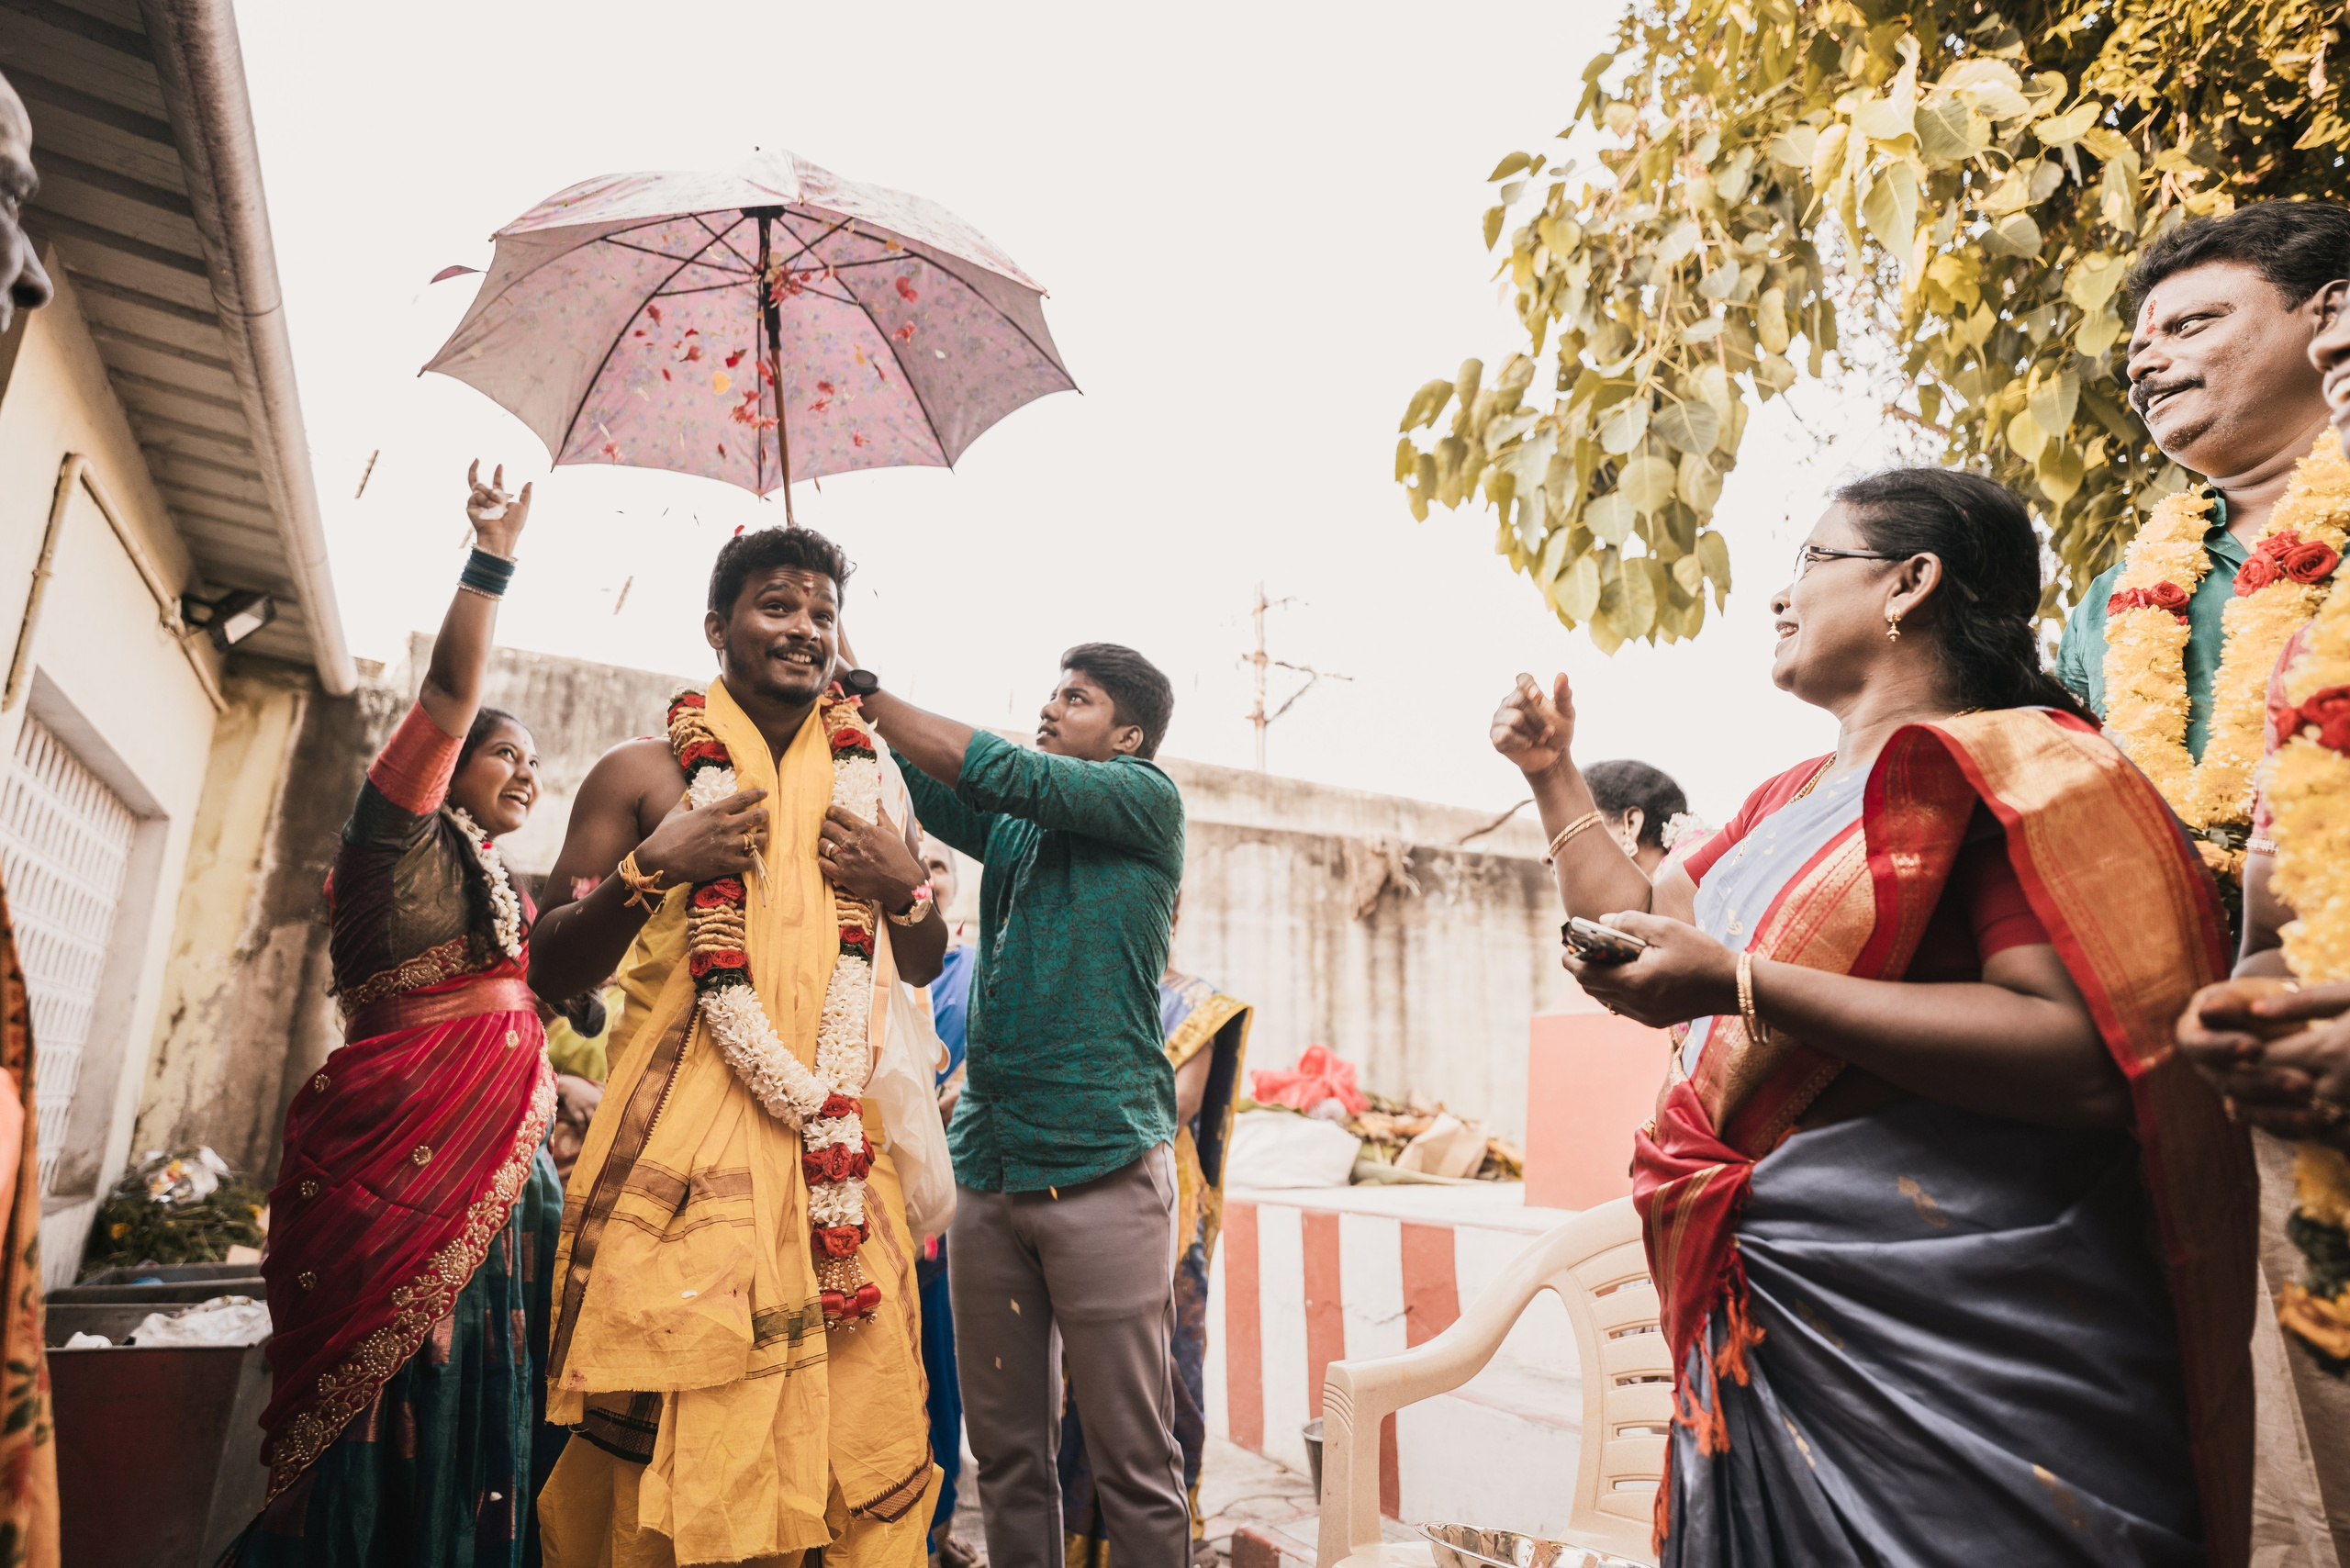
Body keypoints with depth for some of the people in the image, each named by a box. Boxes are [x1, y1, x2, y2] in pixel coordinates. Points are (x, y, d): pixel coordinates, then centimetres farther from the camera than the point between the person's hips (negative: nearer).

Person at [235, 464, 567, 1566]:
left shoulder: (503, 888, 22)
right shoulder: (399, 834, 1)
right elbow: (447, 692, -12)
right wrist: (490, 560, -18)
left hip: (492, 1162, 7)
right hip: (397, 1154, -7)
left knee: (470, 1421, 6)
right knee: (386, 1416, -7)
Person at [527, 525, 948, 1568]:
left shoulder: (872, 784, 14)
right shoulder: (640, 775, 4)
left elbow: (923, 969, 19)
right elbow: (550, 975, 3)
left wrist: (903, 886, -1)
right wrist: (651, 867, -12)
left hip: (841, 1146, 3)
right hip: (684, 1141, -3)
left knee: (861, 1420, 4)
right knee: (670, 1436, -1)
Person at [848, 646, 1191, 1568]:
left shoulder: (1146, 801, 0)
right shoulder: (1012, 833, 17)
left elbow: (1003, 773, -10)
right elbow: (923, 784, 8)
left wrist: (868, 691, -7)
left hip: (1102, 1170, -6)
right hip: (988, 1173, 6)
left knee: (1133, 1459, 2)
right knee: (1006, 1451, 13)